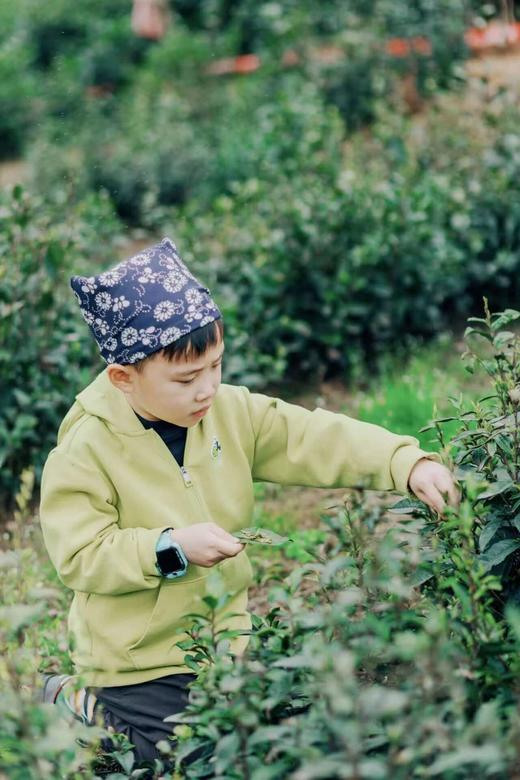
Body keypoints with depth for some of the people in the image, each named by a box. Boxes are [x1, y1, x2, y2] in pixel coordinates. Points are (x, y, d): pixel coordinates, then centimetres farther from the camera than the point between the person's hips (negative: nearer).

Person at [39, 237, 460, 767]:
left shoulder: (230, 411, -6)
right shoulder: (85, 451, -19)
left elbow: (317, 439, -10)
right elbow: (79, 556, -20)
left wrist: (408, 464, -23)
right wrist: (171, 548, -30)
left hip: (223, 631, 6)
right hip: (139, 658, -6)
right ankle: (81, 702, 21)